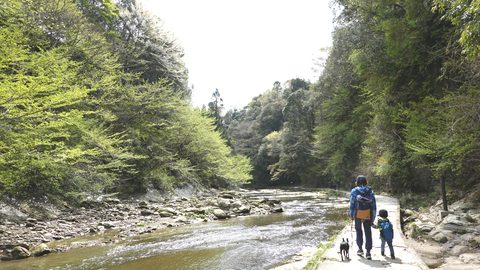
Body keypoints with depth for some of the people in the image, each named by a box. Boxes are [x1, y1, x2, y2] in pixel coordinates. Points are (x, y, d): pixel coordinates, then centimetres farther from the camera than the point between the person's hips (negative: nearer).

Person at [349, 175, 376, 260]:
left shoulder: (354, 191, -8)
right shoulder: (370, 191, 1)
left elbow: (352, 204, -8)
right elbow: (374, 205, 2)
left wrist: (351, 215, 1)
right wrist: (373, 216, 8)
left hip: (358, 214, -2)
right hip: (368, 214, 2)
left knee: (358, 230, 17)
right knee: (368, 232, 8)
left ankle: (360, 249, 23)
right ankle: (368, 252, 5)